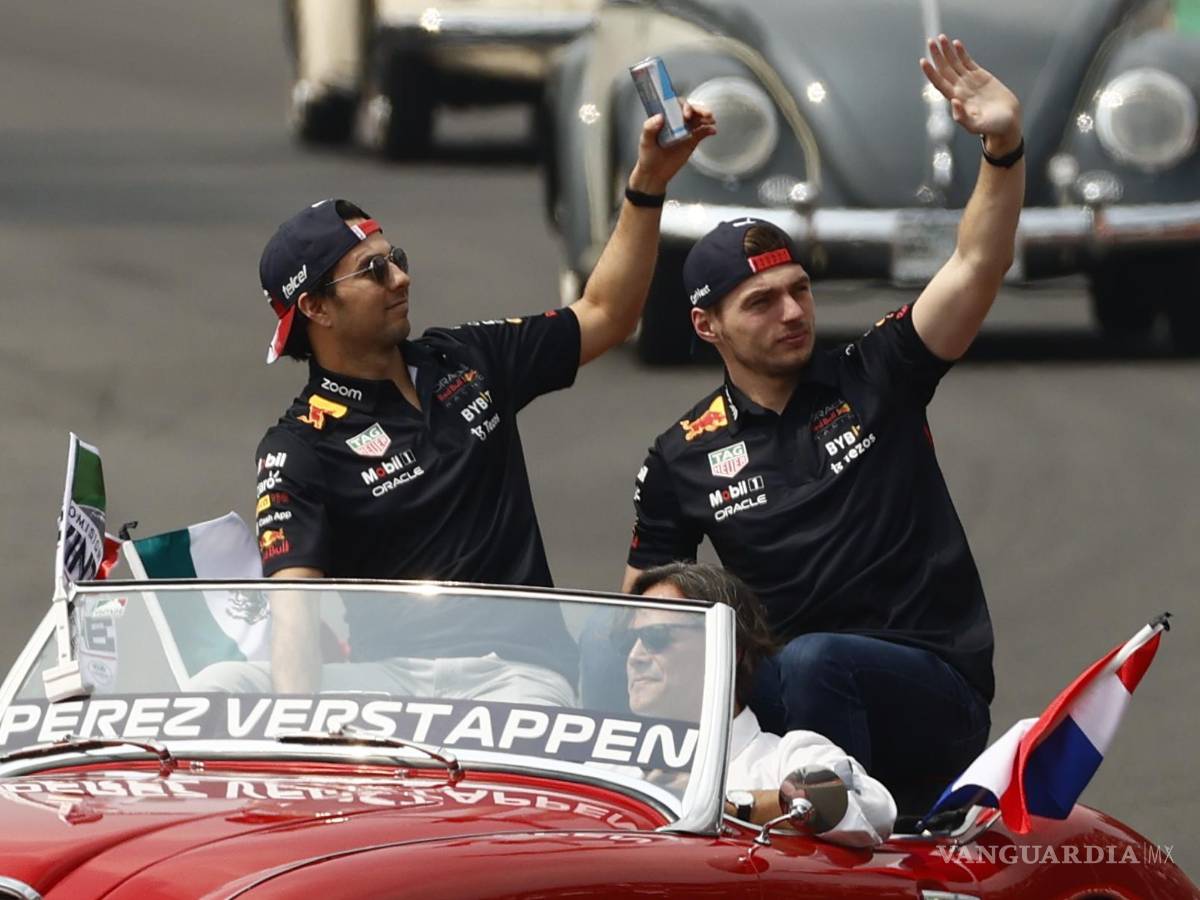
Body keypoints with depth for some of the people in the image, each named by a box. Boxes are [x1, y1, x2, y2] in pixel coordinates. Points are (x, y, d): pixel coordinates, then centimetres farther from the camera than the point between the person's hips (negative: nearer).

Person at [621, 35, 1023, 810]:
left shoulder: (875, 381, 5)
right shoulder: (682, 457, 11)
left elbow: (978, 266, -7)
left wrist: (1005, 147, -24)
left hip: (934, 697, -3)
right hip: (778, 704, 3)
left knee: (812, 664, -35)